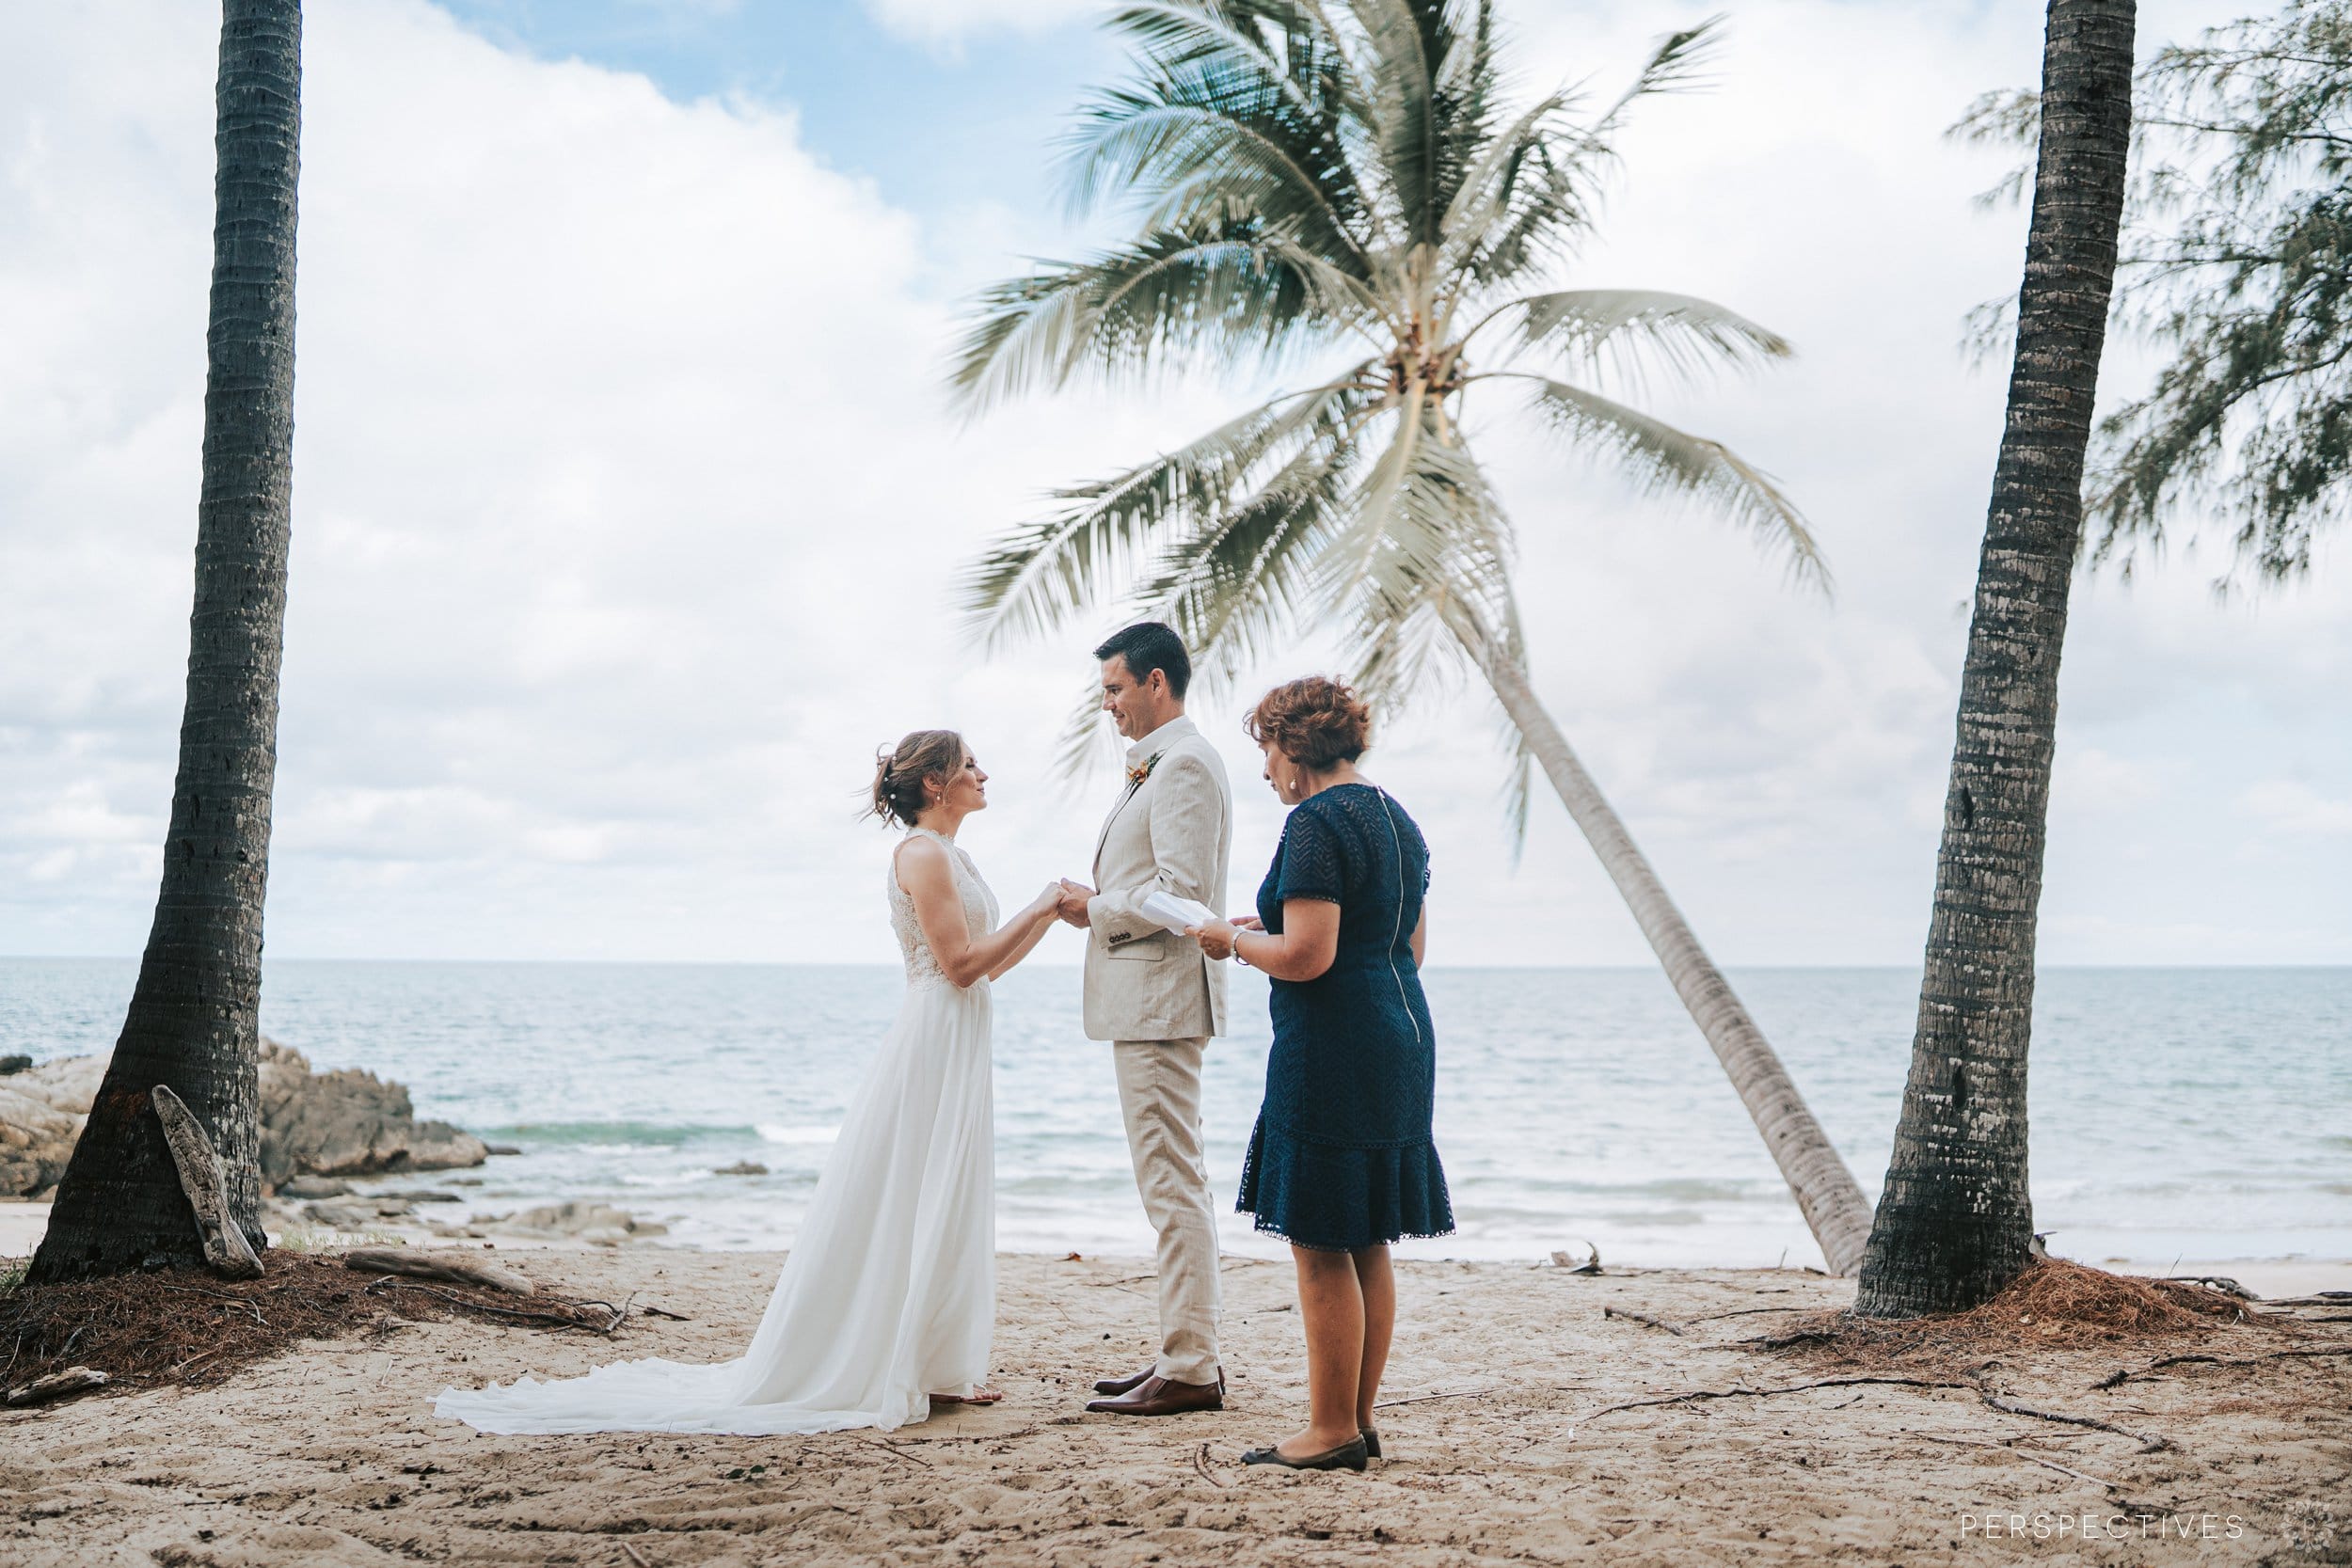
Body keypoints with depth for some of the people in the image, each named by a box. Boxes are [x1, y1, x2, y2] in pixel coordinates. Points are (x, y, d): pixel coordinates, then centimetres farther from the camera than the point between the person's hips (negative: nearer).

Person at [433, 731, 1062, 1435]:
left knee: (946, 1212, 10)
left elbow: (986, 964, 18)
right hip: (931, 1043, -10)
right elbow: (962, 963, -17)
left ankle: (935, 1370, 15)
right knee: (898, 1211, -5)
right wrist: (1040, 907, -12)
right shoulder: (922, 854, -12)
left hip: (955, 1052, 10)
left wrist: (1052, 912, 11)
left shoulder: (951, 857, 17)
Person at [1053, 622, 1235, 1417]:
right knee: (1175, 1181, 14)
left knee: (1173, 1182, -8)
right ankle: (1186, 1353, 21)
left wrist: (1096, 910, -10)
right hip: (1143, 999, 11)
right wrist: (1102, 901, 8)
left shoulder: (1184, 764, -14)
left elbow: (1179, 892, -22)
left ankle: (1190, 1370, -5)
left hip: (1160, 994, -11)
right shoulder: (1158, 764, 19)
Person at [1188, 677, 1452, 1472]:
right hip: (1400, 1040, 10)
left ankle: (1332, 1432, 3)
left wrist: (1237, 940, -3)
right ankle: (1359, 1420, 19)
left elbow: (1306, 956, -22)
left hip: (1332, 1049, -10)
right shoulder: (1396, 818, 15)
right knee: (1366, 1244, 13)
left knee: (1322, 1244, -3)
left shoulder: (1317, 822, -14)